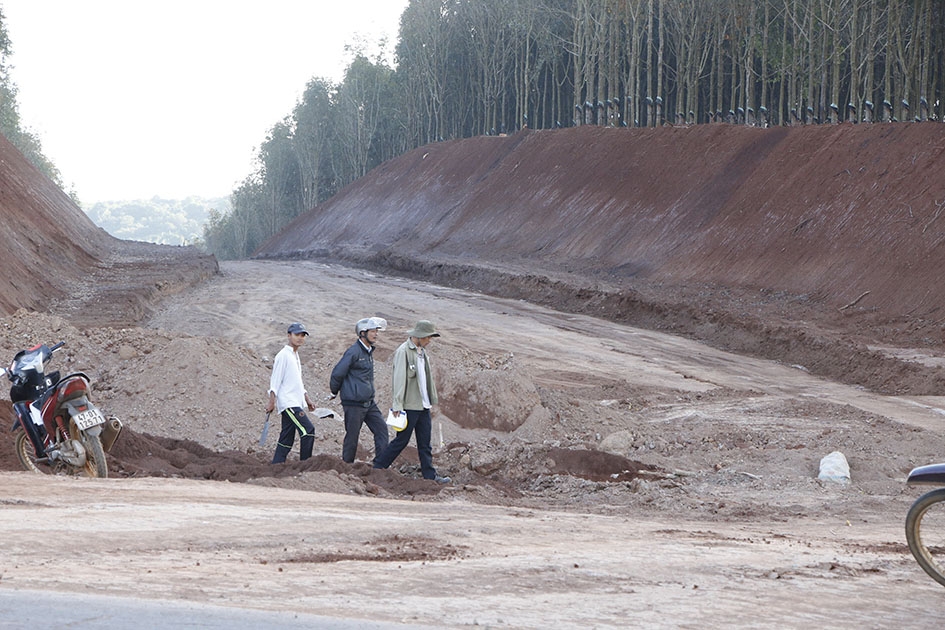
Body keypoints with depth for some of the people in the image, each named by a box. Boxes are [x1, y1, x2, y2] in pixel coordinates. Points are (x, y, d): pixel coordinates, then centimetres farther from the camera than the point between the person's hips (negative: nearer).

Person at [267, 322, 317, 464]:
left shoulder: (295, 356, 20)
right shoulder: (283, 355, -9)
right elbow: (275, 380, -12)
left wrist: (307, 399, 24)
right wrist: (271, 402, -15)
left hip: (296, 403, 9)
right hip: (288, 403, -9)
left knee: (287, 437, 8)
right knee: (308, 429, -16)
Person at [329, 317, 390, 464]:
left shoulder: (369, 351, 13)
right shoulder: (354, 352, -15)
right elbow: (337, 373, -13)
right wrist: (334, 392, 2)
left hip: (369, 402, 8)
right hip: (354, 403, -8)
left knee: (381, 428, 0)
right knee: (352, 436, 0)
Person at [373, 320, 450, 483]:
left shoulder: (422, 352, 14)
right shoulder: (403, 352, -13)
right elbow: (399, 379, -17)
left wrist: (430, 400, 16)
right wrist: (397, 405, -20)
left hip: (423, 405, 8)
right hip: (409, 406, -8)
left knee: (425, 443, 8)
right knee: (401, 440, -2)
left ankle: (430, 475, 9)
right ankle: (377, 467, 9)